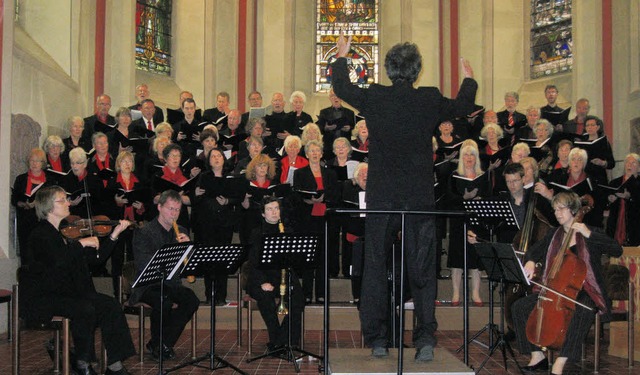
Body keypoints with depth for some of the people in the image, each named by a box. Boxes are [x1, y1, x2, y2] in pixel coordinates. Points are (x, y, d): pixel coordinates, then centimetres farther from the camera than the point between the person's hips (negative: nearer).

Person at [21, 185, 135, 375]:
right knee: (85, 310, -31)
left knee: (111, 306, -11)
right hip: (42, 297, -7)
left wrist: (114, 235, -1)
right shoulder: (40, 235, -12)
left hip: (68, 292, 7)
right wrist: (81, 243, -25)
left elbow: (96, 256, 9)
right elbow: (56, 260, -31)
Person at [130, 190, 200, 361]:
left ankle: (165, 343, -8)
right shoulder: (143, 232, -4)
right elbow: (142, 264, -18)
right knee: (164, 301, -35)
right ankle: (156, 343, -7)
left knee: (192, 300, -24)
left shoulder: (181, 232, 13)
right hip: (148, 285, -5)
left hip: (172, 284, 5)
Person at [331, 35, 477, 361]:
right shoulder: (430, 99, -4)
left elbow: (341, 88, 14)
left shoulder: (373, 97, -6)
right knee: (422, 269, 7)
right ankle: (425, 338, 4)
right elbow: (463, 106, 16)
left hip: (381, 196, 0)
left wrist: (341, 56, 31)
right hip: (420, 197, 0)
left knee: (375, 267, 9)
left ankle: (377, 340, 14)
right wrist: (469, 79, 36)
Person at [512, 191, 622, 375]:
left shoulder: (592, 233, -3)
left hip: (585, 292, -5)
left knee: (583, 312, -39)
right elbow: (534, 251, 12)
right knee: (519, 306, -11)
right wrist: (530, 262, -12)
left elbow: (617, 251, -16)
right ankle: (538, 355, -4)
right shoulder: (554, 235, 12)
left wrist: (588, 234, -23)